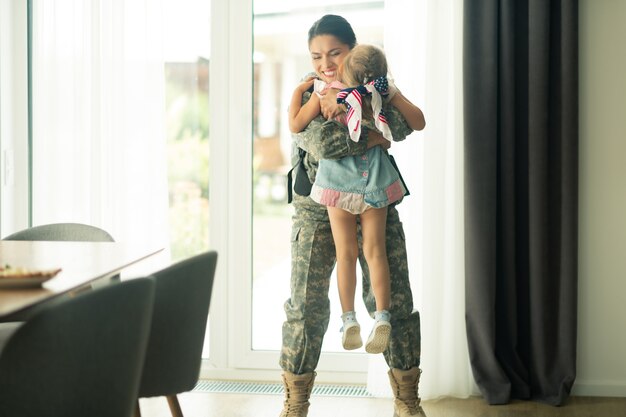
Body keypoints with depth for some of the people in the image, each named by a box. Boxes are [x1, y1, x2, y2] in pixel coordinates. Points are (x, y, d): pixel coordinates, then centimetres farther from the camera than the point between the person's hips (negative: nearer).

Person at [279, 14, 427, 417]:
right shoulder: (306, 99, -2)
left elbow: (404, 123, -19)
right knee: (306, 304, 1)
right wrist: (374, 136, -17)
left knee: (393, 299, 2)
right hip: (318, 212, -1)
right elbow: (323, 143, -22)